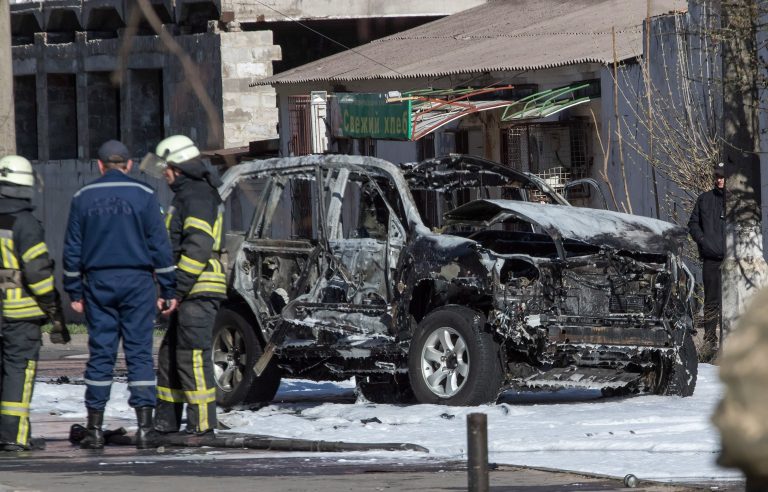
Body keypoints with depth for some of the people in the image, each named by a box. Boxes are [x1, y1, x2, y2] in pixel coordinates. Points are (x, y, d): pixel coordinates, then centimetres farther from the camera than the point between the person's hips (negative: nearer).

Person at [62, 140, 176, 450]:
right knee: (139, 352, -1)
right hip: (137, 282, -2)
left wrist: (74, 293, 13)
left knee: (100, 353, 4)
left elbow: (72, 249, 7)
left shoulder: (83, 198, 6)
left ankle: (95, 429, 3)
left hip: (98, 284, 2)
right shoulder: (143, 196, -1)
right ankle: (144, 427, -6)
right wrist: (167, 291, 1)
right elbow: (159, 246, -2)